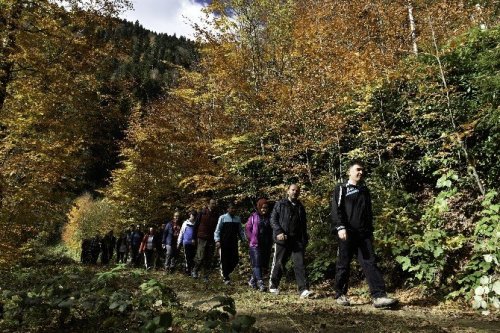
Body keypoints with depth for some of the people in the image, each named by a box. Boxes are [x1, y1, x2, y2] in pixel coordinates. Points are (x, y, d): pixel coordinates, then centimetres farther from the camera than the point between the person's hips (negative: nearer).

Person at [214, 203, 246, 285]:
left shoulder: (238, 219, 8)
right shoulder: (223, 218, -4)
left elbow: (240, 230, 12)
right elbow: (217, 230, -4)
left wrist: (244, 240, 2)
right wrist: (217, 240, -13)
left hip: (234, 243, 4)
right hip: (224, 243, -4)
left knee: (235, 260, 3)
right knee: (225, 260, 1)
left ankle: (225, 272, 26)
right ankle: (226, 278, 12)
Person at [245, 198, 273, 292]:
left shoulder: (269, 218, 9)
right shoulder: (254, 217, 0)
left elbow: (272, 231, 14)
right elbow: (247, 228, 2)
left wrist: (270, 243, 5)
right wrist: (252, 239, -2)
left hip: (266, 245, 4)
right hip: (255, 245, -4)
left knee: (264, 264, 6)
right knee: (257, 263, -12)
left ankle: (252, 280, 22)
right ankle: (260, 282, -14)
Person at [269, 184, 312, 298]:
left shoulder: (300, 207, 18)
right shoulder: (280, 204, 4)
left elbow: (304, 224, 24)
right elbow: (273, 219, -2)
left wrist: (305, 238, 14)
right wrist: (279, 232, -15)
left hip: (298, 240, 3)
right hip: (283, 240, -3)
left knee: (300, 264, -6)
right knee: (279, 263, 6)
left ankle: (303, 290, -9)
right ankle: (273, 286, 23)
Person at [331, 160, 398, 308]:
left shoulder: (365, 190, 21)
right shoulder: (341, 189, 4)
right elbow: (336, 210, -8)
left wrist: (370, 231, 21)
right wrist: (340, 227, -21)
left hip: (364, 233, 5)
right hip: (347, 233, -5)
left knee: (370, 263, -5)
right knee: (343, 264, 2)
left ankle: (379, 296, -9)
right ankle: (340, 295, 14)